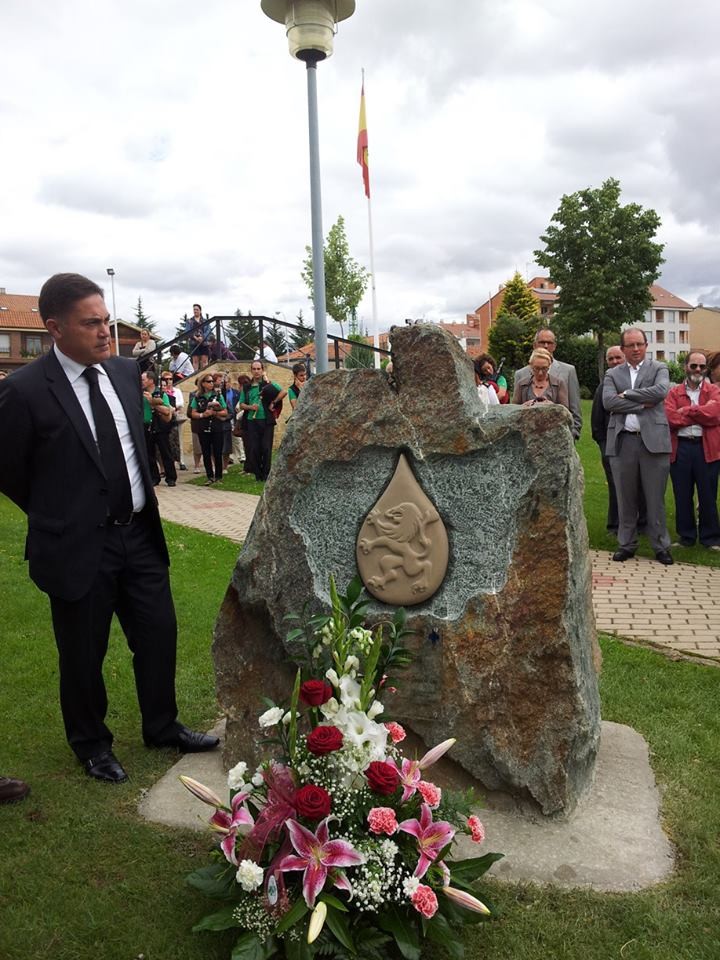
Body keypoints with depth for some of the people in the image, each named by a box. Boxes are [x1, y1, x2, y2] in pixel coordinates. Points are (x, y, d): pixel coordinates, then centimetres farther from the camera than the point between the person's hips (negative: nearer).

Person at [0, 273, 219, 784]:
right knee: (84, 655, 12)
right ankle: (92, 744, 37)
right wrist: (58, 516, 3)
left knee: (159, 635, 16)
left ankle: (163, 726, 39)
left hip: (140, 533, 6)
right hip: (79, 547, -5)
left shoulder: (126, 371, 2)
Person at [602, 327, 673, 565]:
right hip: (622, 441, 2)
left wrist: (627, 394, -7)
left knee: (655, 498, 3)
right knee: (625, 498, 8)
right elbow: (608, 401, -6)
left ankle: (661, 546, 14)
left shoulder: (659, 369, 8)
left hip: (653, 440, -1)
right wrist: (642, 404, -9)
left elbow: (661, 391, -12)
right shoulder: (612, 374, 12)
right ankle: (626, 544, 19)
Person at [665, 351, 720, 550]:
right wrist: (701, 413, -9)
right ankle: (686, 536, 19)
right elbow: (670, 418, -9)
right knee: (682, 496, 7)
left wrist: (686, 411, -9)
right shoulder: (674, 392, 9)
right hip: (680, 448, 1)